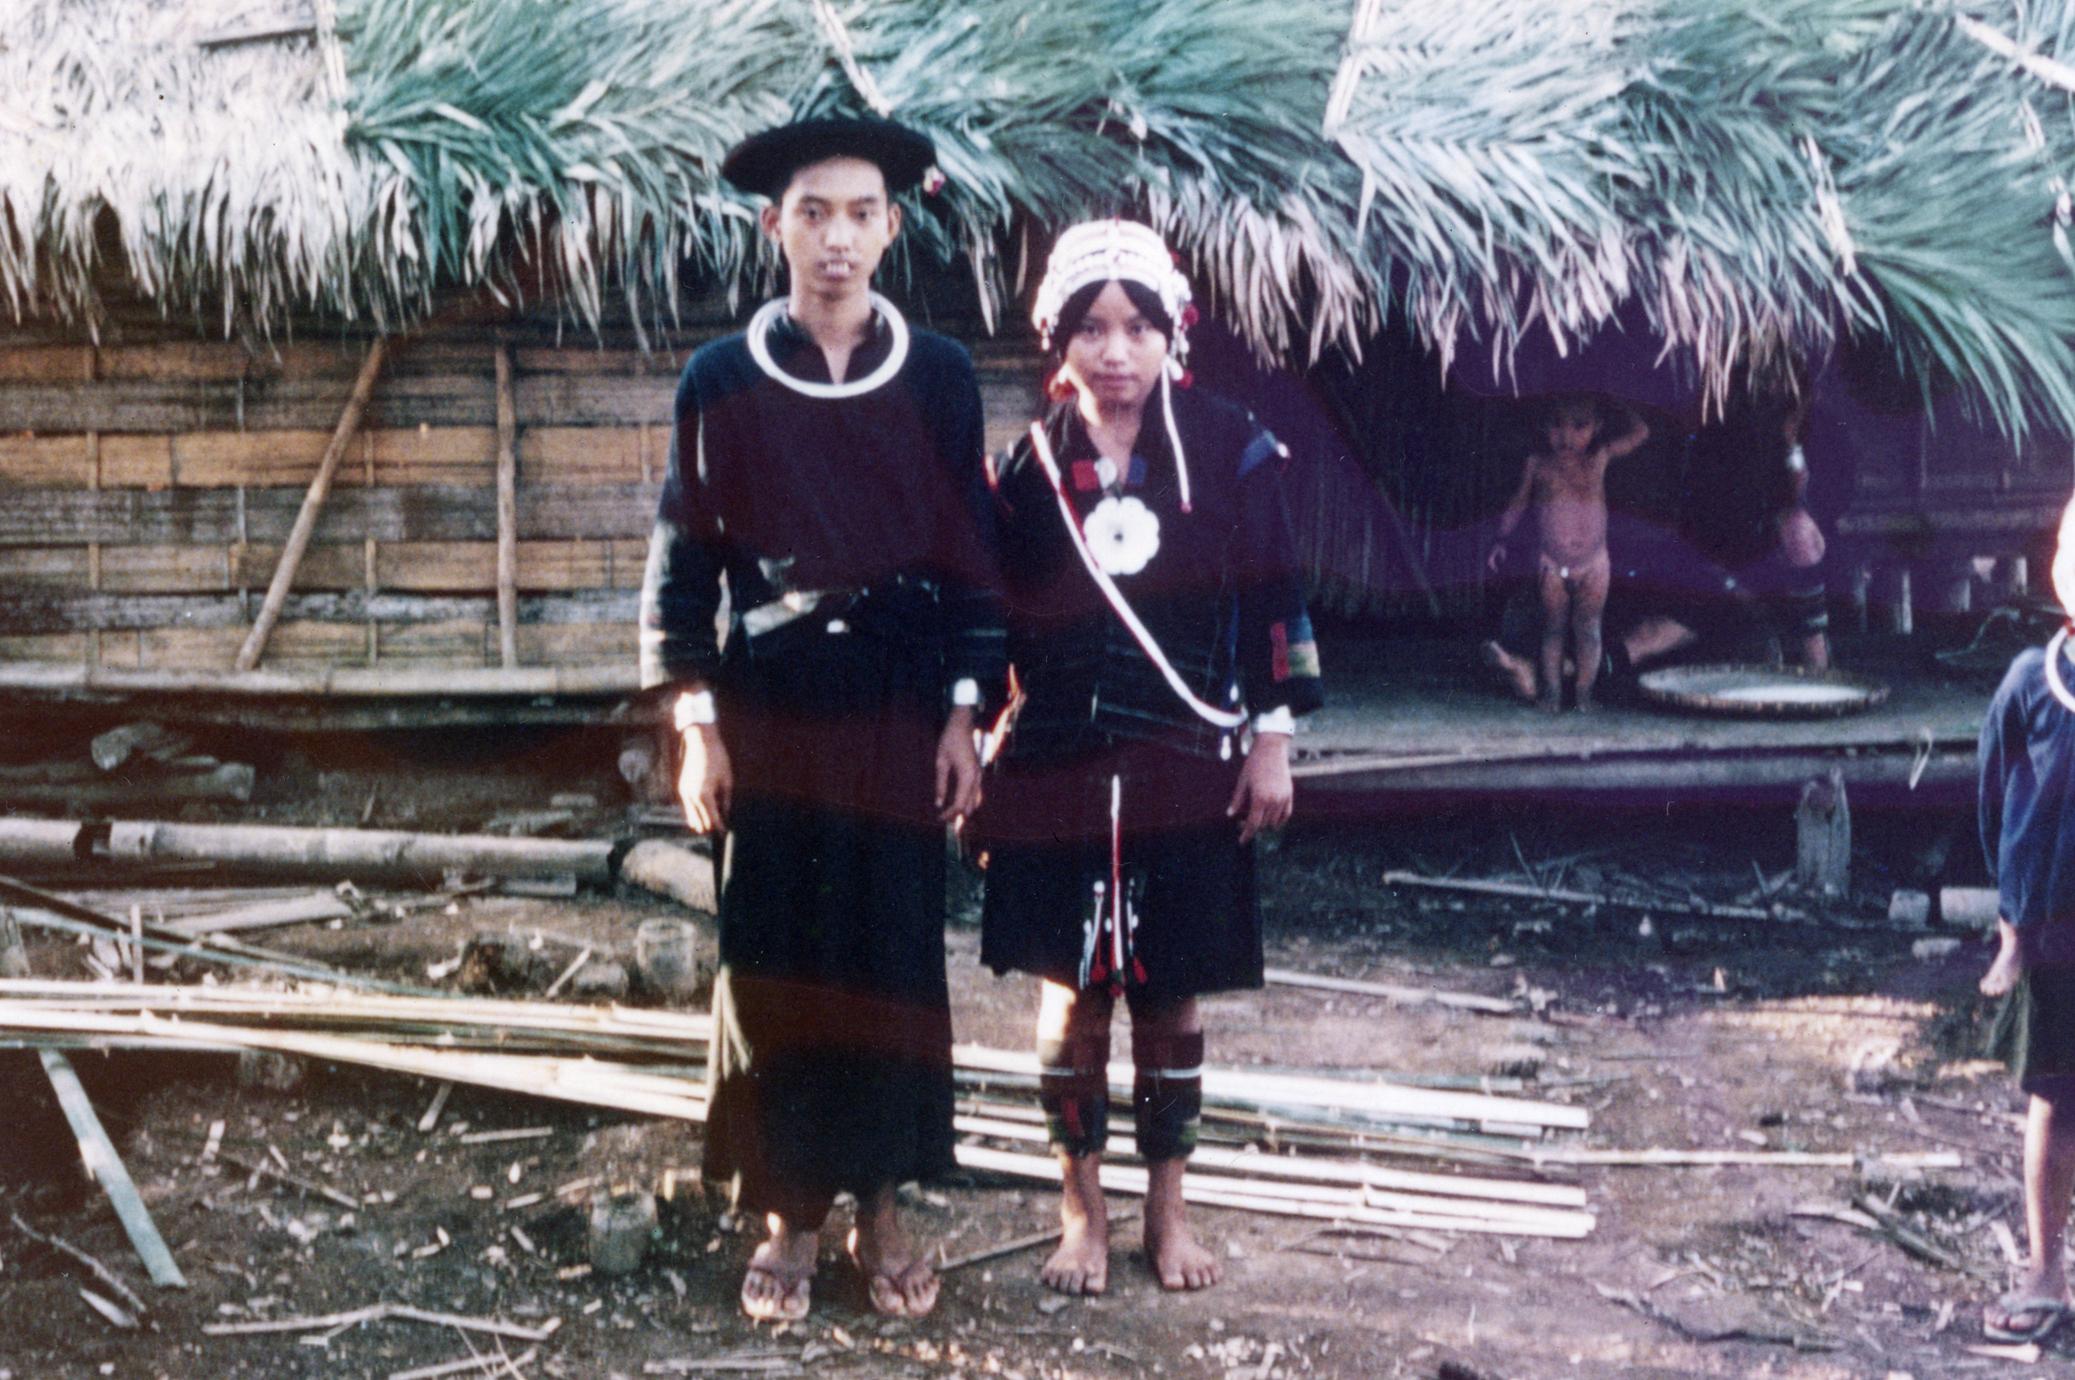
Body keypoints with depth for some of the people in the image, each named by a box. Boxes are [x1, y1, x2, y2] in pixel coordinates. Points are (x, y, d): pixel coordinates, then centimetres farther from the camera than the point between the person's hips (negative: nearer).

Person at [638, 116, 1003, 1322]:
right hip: (771, 702, 0)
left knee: (895, 953, 4)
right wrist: (697, 725, -4)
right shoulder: (722, 382, 0)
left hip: (900, 705, 0)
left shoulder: (940, 376, 1)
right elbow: (685, 554, 2)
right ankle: (793, 1213, 16)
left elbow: (973, 550, 3)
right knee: (773, 959, 3)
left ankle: (881, 1208, 18)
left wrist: (964, 714, -2)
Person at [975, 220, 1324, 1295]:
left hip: (1189, 772, -1)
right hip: (1056, 770, 1)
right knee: (1072, 997, 5)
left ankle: (1167, 1214, 23)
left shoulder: (1227, 451, -1)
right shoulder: (1028, 468, 3)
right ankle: (1082, 1216, 19)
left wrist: (1272, 742, -3)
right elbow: (993, 623, 7)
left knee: (1172, 998, 7)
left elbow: (1274, 604, 1)